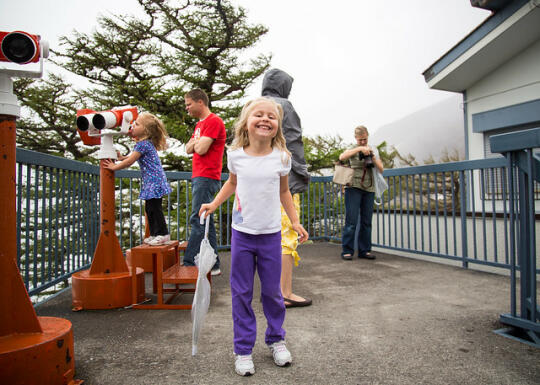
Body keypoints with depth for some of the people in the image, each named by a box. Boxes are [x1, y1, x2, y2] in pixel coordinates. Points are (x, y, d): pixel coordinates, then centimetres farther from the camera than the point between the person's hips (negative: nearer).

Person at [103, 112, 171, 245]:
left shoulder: (142, 144, -15)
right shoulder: (146, 143, 14)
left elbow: (129, 162, -11)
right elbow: (133, 158, 28)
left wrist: (114, 167, 0)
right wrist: (121, 158, 20)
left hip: (154, 181, -10)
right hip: (151, 181, 10)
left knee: (154, 208, -5)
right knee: (150, 208, 13)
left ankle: (163, 234, 2)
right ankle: (154, 234, 20)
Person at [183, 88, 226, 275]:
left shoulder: (214, 121, -8)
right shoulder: (199, 124, 24)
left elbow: (201, 149, -16)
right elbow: (188, 149, 18)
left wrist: (197, 143, 4)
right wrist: (195, 142, -1)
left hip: (206, 178, -10)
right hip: (199, 177, 10)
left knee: (198, 220, -11)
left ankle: (189, 264, -8)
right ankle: (213, 265, 12)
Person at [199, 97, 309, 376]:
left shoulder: (281, 157, -4)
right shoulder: (235, 155, -3)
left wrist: (295, 222, 8)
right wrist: (214, 204, 6)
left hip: (270, 234, 0)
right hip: (242, 233, 1)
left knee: (272, 291, 10)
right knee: (241, 293, 7)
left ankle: (276, 339, 32)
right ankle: (243, 349, 22)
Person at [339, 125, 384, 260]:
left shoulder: (373, 150, 16)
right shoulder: (352, 149, 4)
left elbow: (381, 169, 9)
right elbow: (342, 157, -18)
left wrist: (373, 157, -7)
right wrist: (359, 148, -21)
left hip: (369, 189, 4)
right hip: (354, 187, -4)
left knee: (366, 221, 5)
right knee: (351, 220, -7)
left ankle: (364, 250, 13)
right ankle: (347, 250, -2)